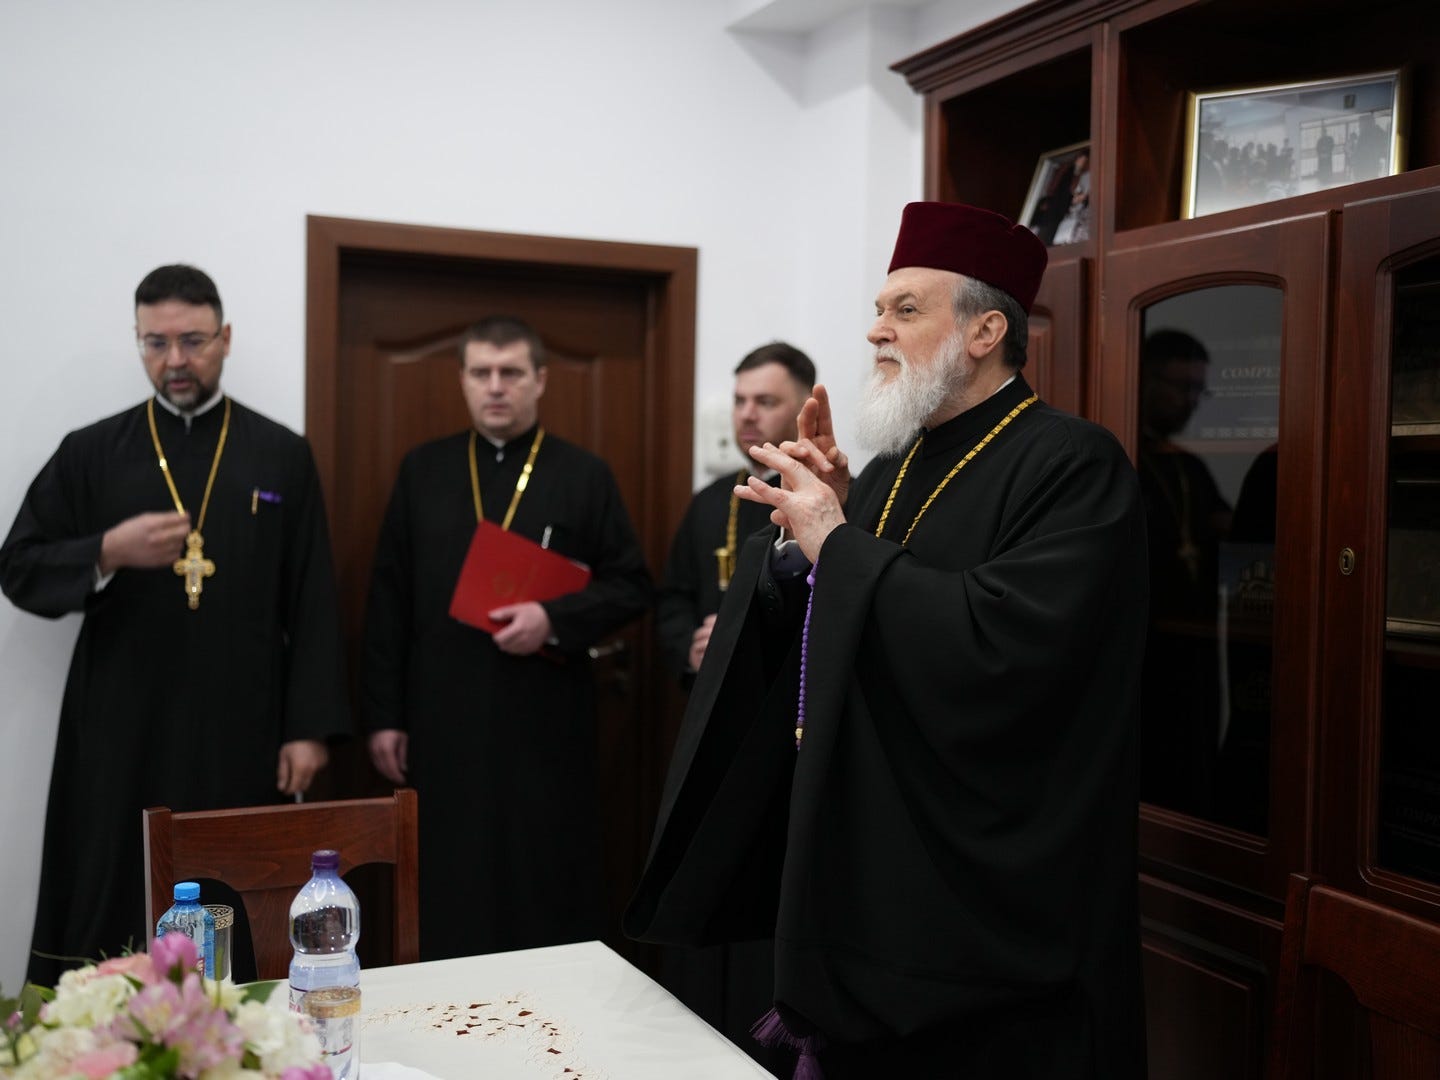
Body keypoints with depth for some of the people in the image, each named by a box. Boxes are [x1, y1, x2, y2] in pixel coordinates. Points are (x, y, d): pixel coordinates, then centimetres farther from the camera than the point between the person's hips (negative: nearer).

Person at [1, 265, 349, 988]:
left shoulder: (282, 457, 5)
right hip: (121, 735, 1)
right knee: (109, 931, 3)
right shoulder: (90, 454, 7)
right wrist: (108, 552, -12)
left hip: (243, 736, 0)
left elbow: (313, 603, 3)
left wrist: (310, 726, -2)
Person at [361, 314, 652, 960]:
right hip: (442, 723, 2)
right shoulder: (422, 471, 9)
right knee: (448, 899, 7)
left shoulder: (585, 476, 4)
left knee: (548, 893, 4)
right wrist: (383, 714, 3)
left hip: (546, 723, -1)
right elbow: (389, 601, 8)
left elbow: (630, 586, 3)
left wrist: (555, 619, -15)